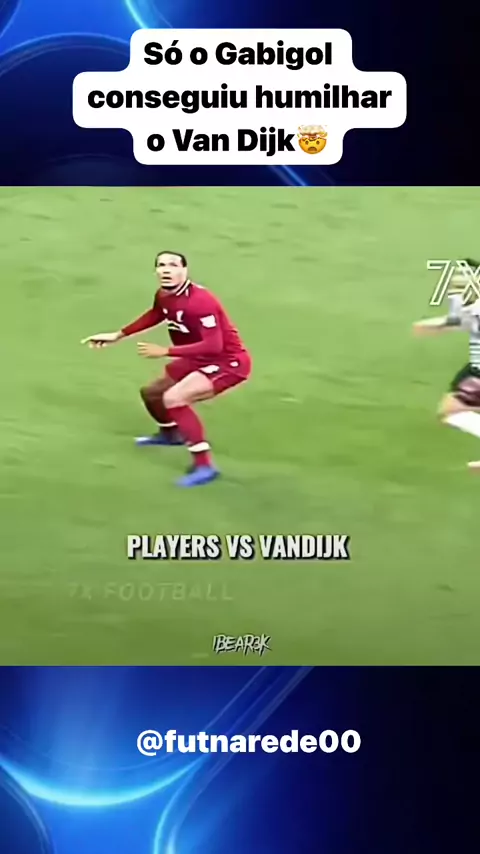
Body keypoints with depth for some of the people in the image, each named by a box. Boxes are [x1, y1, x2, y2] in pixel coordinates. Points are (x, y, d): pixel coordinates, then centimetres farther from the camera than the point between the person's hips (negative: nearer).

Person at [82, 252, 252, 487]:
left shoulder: (200, 301, -31)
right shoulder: (163, 295, -4)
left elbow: (213, 345, -35)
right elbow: (155, 315, 20)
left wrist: (165, 351, -32)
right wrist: (118, 335, 18)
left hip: (229, 362, -9)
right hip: (200, 359, 9)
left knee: (174, 399, -27)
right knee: (151, 392, 20)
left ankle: (204, 465, -19)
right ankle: (170, 433, 52)